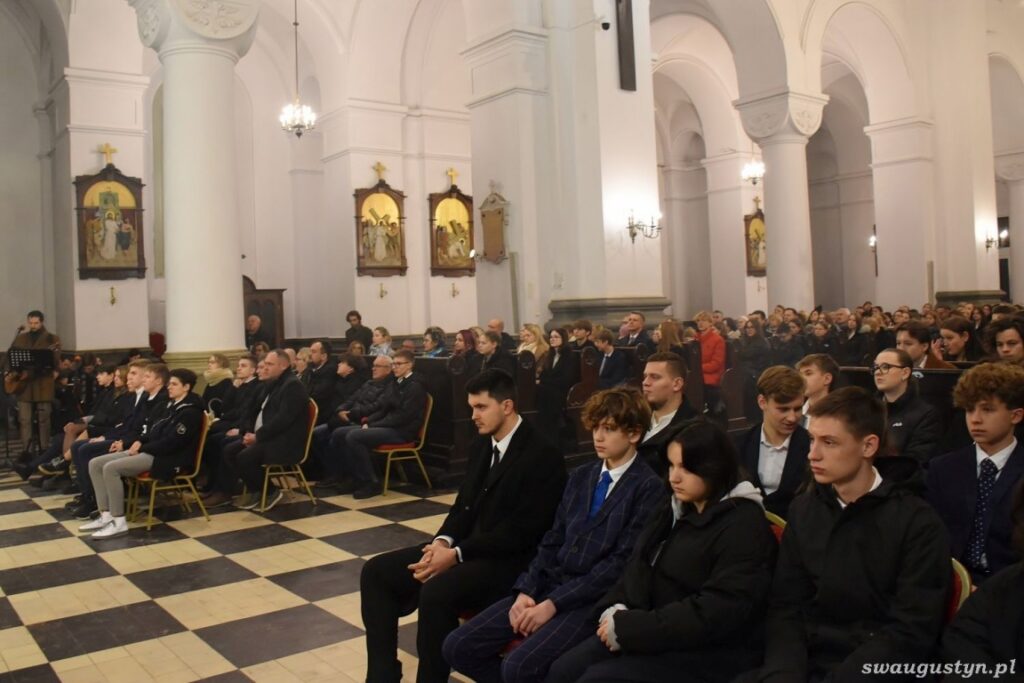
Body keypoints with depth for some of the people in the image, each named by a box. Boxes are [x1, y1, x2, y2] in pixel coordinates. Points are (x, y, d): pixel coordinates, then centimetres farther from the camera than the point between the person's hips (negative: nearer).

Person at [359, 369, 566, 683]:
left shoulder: (543, 456, -15)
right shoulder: (482, 446, 10)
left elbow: (522, 531, -20)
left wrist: (456, 554, -21)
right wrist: (443, 541, -7)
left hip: (508, 561, -8)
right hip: (465, 547, 9)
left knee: (436, 591, -34)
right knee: (376, 571, -3)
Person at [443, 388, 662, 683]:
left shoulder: (648, 487, -7)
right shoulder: (580, 476, 15)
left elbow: (621, 563, -13)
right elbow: (552, 541, 12)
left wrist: (553, 604, -16)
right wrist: (525, 591, -4)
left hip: (593, 598, -7)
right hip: (549, 584, 7)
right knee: (458, 647, -5)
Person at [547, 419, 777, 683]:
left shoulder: (744, 527, -15)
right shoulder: (672, 507, 12)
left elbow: (714, 615, -23)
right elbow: (639, 567, 12)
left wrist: (628, 627, -22)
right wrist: (616, 609, -9)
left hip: (707, 652, -7)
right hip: (656, 632, 8)